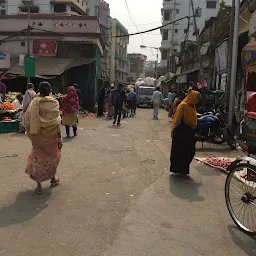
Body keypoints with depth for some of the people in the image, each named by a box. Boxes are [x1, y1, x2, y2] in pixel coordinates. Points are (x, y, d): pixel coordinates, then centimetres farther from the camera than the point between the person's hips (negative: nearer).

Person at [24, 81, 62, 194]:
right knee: (53, 155, 20)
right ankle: (53, 178, 34)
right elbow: (56, 123, -16)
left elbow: (27, 120, -1)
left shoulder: (34, 102, -3)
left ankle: (39, 185, 16)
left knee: (38, 157, 13)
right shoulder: (53, 103, -13)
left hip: (37, 135, 2)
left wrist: (31, 134, 12)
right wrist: (60, 138, -11)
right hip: (50, 135, -2)